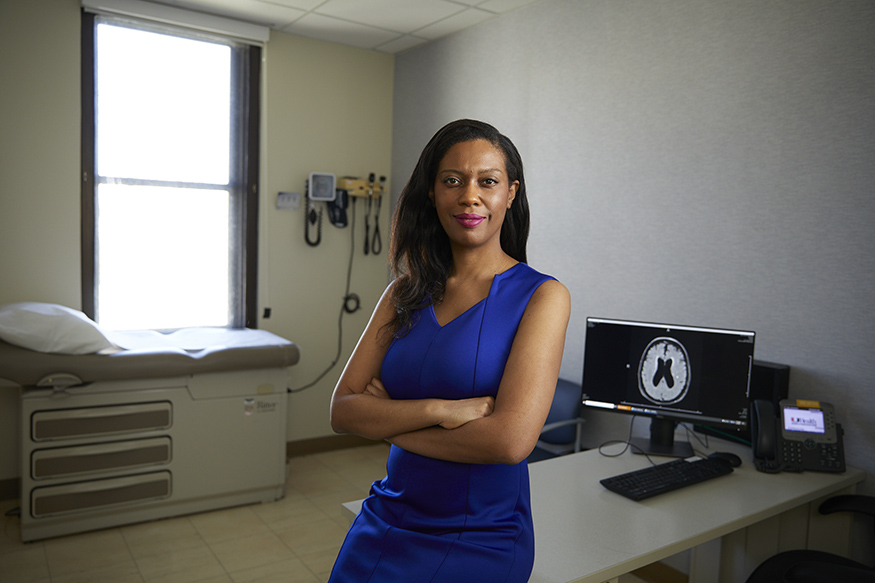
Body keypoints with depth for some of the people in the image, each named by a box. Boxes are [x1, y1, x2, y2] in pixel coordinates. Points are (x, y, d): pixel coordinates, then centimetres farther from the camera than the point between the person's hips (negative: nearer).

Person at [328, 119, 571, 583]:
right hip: (386, 522, 4)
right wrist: (434, 410, -21)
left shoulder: (542, 296, -11)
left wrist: (389, 421, -11)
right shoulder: (405, 294, 3)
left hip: (479, 542, -4)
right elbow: (342, 410, -4)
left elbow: (510, 440, -22)